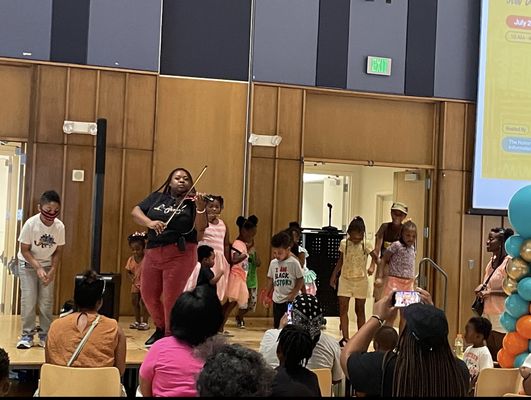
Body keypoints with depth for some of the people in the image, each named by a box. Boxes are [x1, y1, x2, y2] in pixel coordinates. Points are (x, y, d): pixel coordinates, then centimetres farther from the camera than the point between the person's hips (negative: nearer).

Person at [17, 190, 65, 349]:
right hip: (28, 264, -2)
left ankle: (45, 335, 9)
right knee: (28, 299, -9)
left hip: (47, 265, 2)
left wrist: (52, 271, -14)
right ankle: (27, 335, 1)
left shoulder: (59, 226, -19)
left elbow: (58, 252, -6)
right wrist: (38, 268, -24)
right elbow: (24, 250, -17)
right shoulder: (30, 224, -26)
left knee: (47, 301, -1)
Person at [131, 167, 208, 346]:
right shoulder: (156, 197, 9)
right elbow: (135, 212, -2)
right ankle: (160, 328, 38)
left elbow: (200, 227, -15)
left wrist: (200, 208, -33)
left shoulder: (191, 201, -2)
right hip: (153, 253, 5)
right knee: (148, 294, 14)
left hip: (180, 254, -5)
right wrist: (150, 222, -21)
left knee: (171, 299, -3)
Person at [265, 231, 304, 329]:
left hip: (290, 300, -5)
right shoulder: (273, 263, 5)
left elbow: (301, 280, -7)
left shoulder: (294, 263, -9)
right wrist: (267, 295, 9)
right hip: (277, 299, 5)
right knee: (277, 326, 10)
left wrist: (293, 294, -14)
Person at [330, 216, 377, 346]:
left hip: (361, 280, -2)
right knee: (343, 308, -6)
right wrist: (333, 276, 10)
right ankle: (345, 337, -3)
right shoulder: (344, 243, 1)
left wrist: (372, 267, -27)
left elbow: (376, 258, -8)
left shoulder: (365, 245, -6)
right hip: (345, 279, 2)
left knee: (360, 310, 7)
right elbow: (340, 261, 10)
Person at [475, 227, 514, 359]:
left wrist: (490, 292, -19)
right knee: (491, 353, 13)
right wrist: (482, 287, 5)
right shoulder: (492, 260, 10)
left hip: (501, 314, -8)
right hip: (488, 312, 8)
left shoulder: (509, 261, -15)